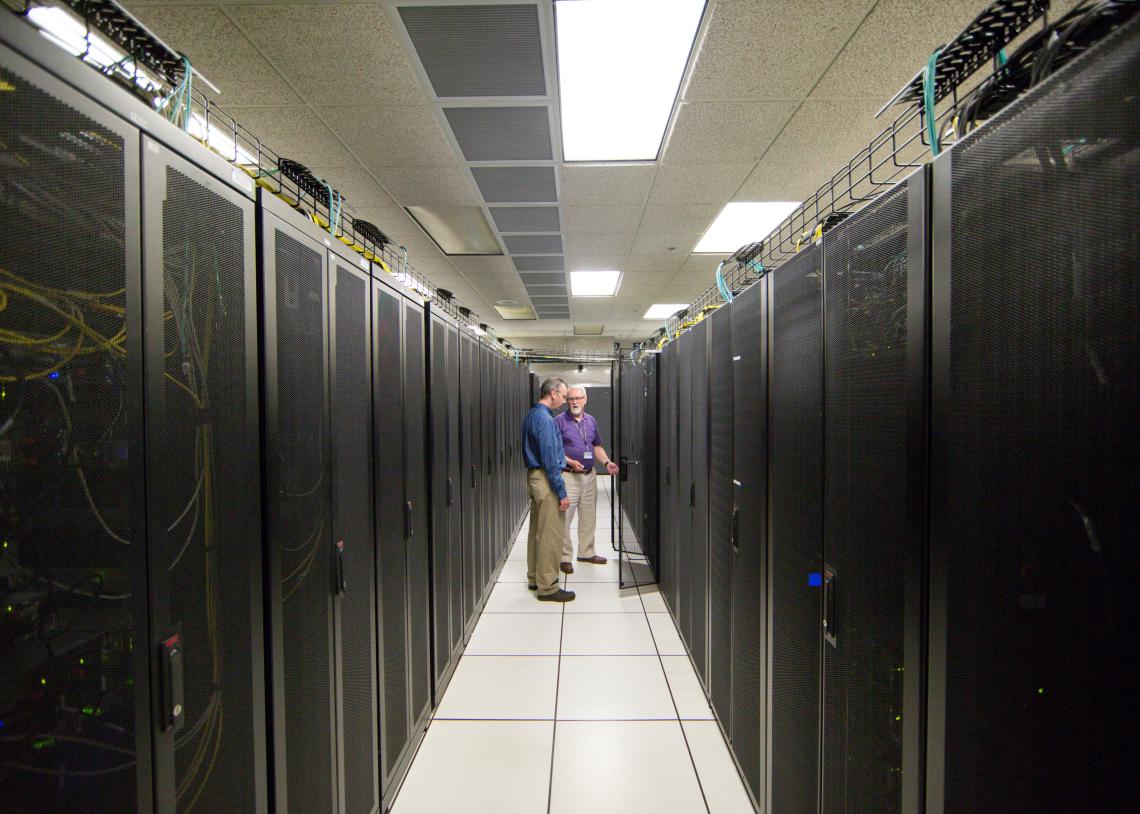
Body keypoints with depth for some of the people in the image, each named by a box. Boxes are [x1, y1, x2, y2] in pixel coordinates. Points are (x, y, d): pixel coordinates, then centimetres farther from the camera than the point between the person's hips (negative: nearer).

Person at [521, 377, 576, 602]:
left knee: (537, 531, 17)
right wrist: (562, 492, -19)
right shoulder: (545, 419, -18)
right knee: (550, 535, -3)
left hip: (534, 475, 11)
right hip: (545, 479, -11)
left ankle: (535, 578, 28)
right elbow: (550, 459, -22)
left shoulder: (532, 415, 13)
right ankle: (547, 587, 4)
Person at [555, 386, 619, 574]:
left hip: (589, 475, 6)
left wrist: (607, 462, 2)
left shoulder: (591, 421, 11)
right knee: (565, 518, -4)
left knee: (589, 517, 14)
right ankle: (565, 557, 8)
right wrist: (570, 462, -22)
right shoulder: (559, 421, -7)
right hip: (568, 475, -6)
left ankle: (586, 553, 29)